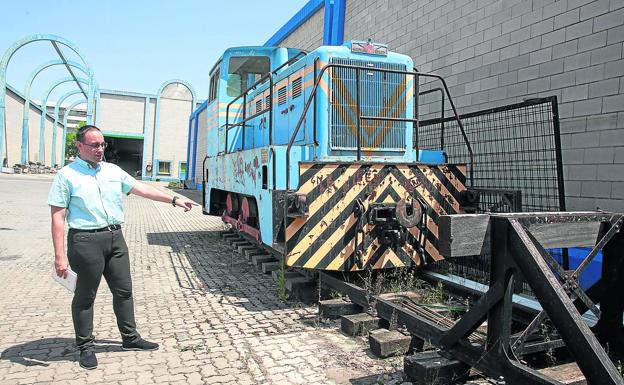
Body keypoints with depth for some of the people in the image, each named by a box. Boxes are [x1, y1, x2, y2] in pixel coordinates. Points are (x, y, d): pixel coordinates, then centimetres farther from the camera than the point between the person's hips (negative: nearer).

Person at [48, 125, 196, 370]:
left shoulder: (113, 171, 10)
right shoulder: (66, 175, -5)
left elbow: (141, 189, 12)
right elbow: (58, 217, -8)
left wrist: (174, 200, 7)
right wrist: (59, 255, -13)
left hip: (115, 237, 6)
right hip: (85, 241, -5)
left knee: (123, 290, 12)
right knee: (85, 296, 7)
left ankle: (130, 338, 28)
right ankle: (85, 347, 23)